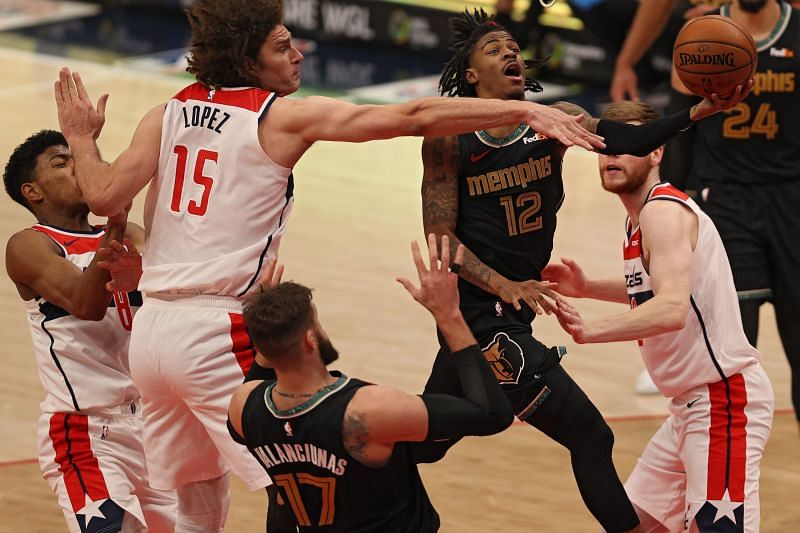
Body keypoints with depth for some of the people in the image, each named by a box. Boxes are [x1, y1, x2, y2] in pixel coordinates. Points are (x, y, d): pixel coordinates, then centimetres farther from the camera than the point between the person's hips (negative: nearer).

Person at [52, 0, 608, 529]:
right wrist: (525, 109, -14)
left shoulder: (169, 115, 8)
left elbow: (105, 196, -1)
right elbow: (413, 117, -12)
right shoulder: (284, 116, -5)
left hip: (151, 328, 7)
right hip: (215, 331, -7)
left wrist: (81, 138, 18)